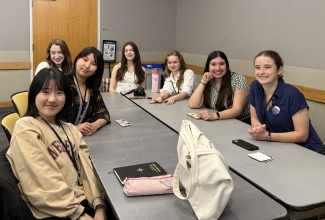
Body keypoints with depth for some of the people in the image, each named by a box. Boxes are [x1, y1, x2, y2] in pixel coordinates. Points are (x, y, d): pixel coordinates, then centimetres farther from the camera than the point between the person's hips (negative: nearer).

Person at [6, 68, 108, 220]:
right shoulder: (25, 129, -6)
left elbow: (86, 168, 4)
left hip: (84, 202, 6)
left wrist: (99, 205, -9)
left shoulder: (70, 129, 15)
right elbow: (44, 184, -14)